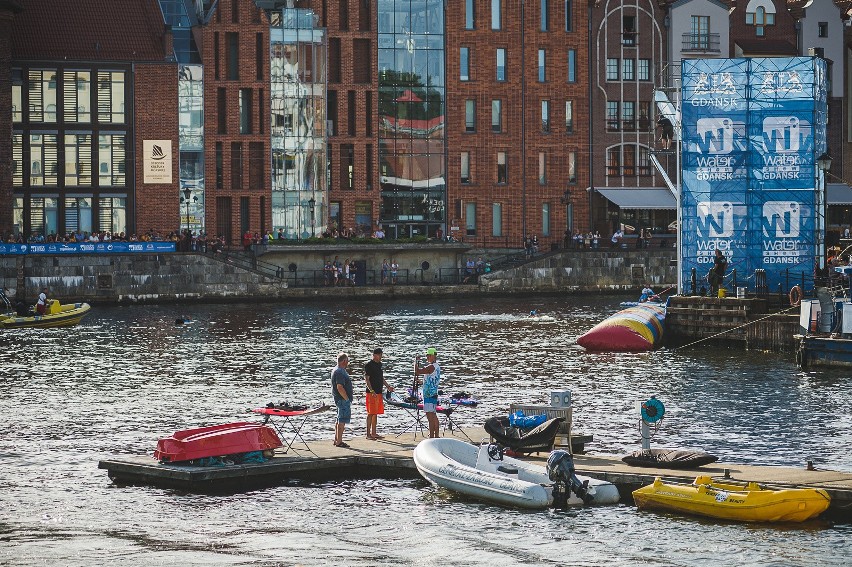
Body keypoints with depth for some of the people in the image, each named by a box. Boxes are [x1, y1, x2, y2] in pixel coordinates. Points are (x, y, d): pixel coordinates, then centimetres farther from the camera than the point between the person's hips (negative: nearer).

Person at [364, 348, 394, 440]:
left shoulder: (379, 364, 15)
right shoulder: (369, 365, -10)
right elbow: (366, 379, -14)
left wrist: (388, 386, 17)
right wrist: (372, 391, -23)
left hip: (379, 393, 8)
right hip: (372, 393, -8)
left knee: (376, 413, 11)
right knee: (371, 413, -6)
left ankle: (373, 433, 17)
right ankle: (368, 434, -2)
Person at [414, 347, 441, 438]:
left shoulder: (431, 367, -17)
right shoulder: (437, 366, 14)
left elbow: (417, 371, -22)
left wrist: (416, 361, -7)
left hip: (429, 395, -10)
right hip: (433, 394, 10)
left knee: (430, 416, -10)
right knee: (433, 416, 15)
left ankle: (431, 437, -11)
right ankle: (437, 435, 20)